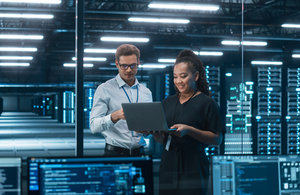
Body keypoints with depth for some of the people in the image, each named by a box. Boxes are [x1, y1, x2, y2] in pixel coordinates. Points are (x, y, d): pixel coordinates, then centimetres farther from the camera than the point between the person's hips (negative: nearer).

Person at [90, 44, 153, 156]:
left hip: (139, 151, 4)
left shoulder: (146, 92, 13)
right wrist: (115, 116, -27)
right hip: (114, 153, -4)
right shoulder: (104, 90, -1)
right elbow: (94, 126, -10)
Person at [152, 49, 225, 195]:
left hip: (192, 168, -5)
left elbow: (217, 139, -8)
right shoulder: (167, 103, 15)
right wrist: (154, 131, -7)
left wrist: (189, 130, -19)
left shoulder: (207, 103, -2)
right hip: (168, 165, 5)